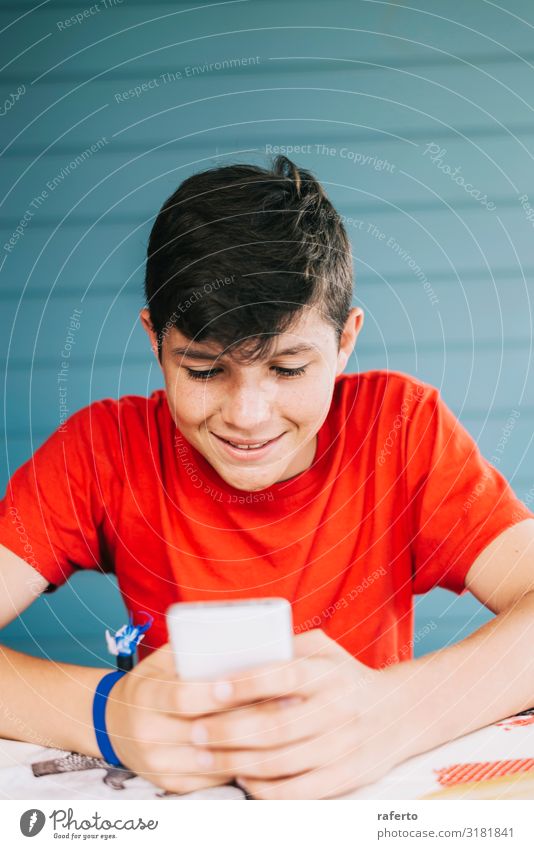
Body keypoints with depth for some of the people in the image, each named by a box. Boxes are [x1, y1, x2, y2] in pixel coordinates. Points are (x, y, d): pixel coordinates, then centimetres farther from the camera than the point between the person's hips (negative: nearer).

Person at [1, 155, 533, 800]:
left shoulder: (400, 426, -11)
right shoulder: (107, 449, -11)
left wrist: (395, 710, -37)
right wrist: (107, 714, -36)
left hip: (374, 789, 0)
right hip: (174, 792, 1)